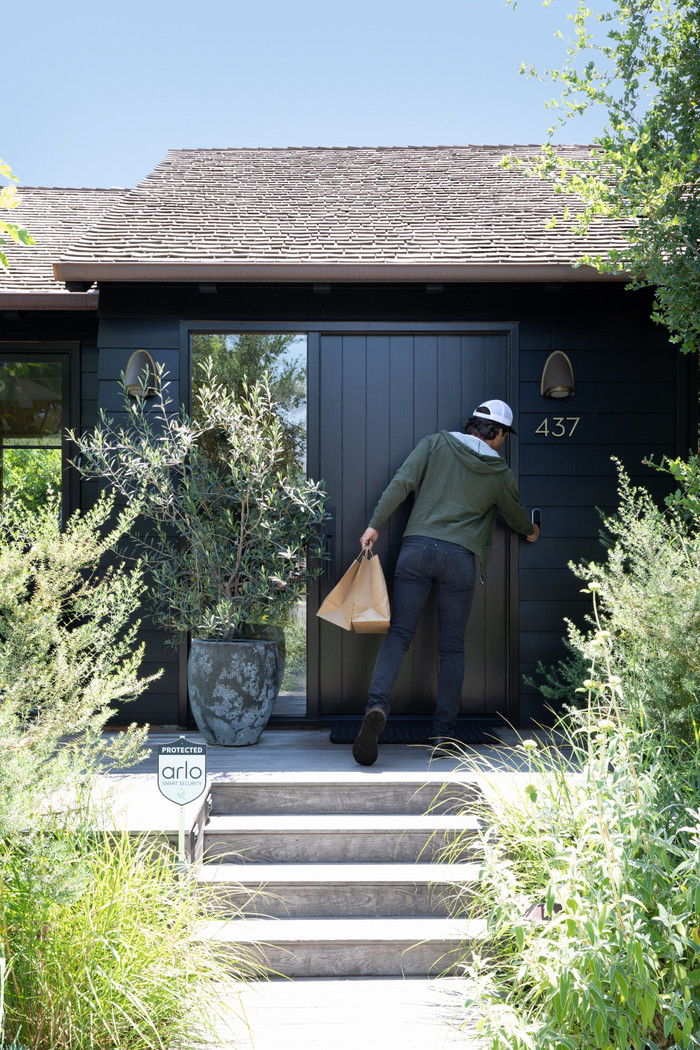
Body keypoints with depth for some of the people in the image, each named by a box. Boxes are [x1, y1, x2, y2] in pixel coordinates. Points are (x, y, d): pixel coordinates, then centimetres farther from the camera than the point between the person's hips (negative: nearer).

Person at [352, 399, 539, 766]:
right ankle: (443, 734, 10)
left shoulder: (436, 443, 10)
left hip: (417, 547, 1)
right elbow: (517, 516, 28)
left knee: (398, 633, -1)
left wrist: (375, 523, -1)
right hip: (459, 558, 0)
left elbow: (401, 482, -3)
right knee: (451, 648, 9)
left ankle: (377, 704, -24)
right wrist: (531, 530, 50)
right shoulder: (501, 473, 11)